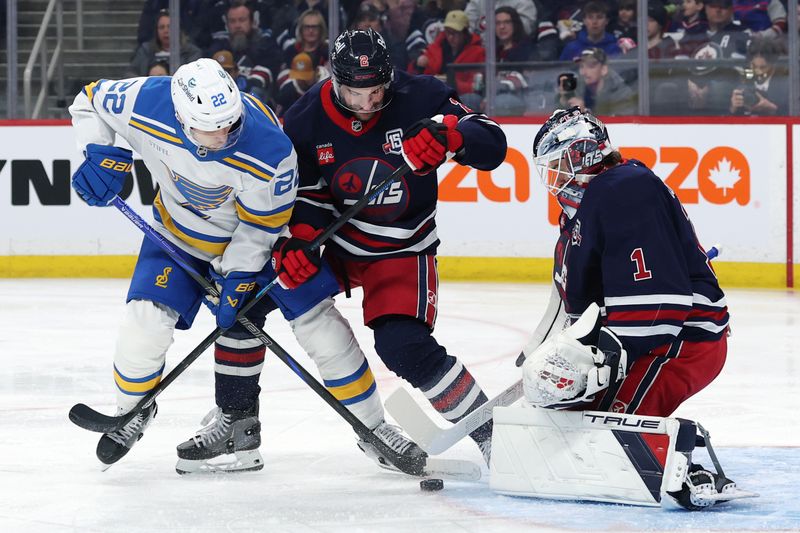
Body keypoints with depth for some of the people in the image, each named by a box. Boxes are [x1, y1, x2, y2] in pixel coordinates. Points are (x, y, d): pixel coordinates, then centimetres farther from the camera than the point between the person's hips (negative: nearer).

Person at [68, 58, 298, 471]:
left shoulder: (269, 149, -38)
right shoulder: (146, 104, -33)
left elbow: (262, 225, -22)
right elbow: (90, 102, -10)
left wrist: (236, 278, -22)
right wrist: (99, 154, -24)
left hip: (244, 234, -2)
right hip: (177, 225, 2)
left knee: (239, 323, -4)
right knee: (147, 318, -8)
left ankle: (237, 422, 16)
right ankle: (133, 408, 15)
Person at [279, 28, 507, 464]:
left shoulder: (420, 98, -19)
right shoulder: (306, 118, -12)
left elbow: (493, 145, -19)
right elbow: (302, 190, -2)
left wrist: (448, 132, -39)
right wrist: (296, 238, -20)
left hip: (401, 248, -4)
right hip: (334, 237, 4)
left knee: (405, 348, -21)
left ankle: (479, 423, -2)